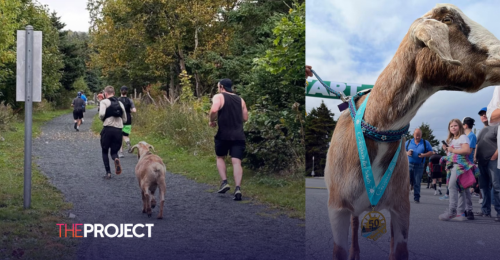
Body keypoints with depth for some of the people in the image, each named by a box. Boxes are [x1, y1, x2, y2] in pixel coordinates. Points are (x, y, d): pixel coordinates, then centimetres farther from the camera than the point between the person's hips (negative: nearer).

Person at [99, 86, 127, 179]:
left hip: (108, 129, -3)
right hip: (118, 130, 3)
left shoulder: (104, 102, 0)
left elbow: (102, 114, -17)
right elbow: (125, 119, 15)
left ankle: (108, 172, 7)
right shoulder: (120, 103, 14)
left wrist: (102, 119, 5)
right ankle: (116, 159, -21)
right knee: (114, 151, 15)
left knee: (105, 151, 15)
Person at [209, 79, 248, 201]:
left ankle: (224, 182, 7)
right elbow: (245, 118, 16)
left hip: (223, 134, -3)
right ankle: (238, 188, -16)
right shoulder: (240, 100, 15)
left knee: (220, 157, 20)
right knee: (236, 162, -2)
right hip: (238, 135, 3)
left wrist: (212, 121, -3)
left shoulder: (219, 97, -2)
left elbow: (214, 110, -20)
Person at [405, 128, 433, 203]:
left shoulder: (425, 143, 9)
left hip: (419, 166, -1)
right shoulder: (408, 142, 13)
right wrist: (407, 153, -9)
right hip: (409, 164, 1)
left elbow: (431, 152, 7)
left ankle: (416, 198, 4)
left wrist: (424, 155, -12)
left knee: (417, 183, -2)